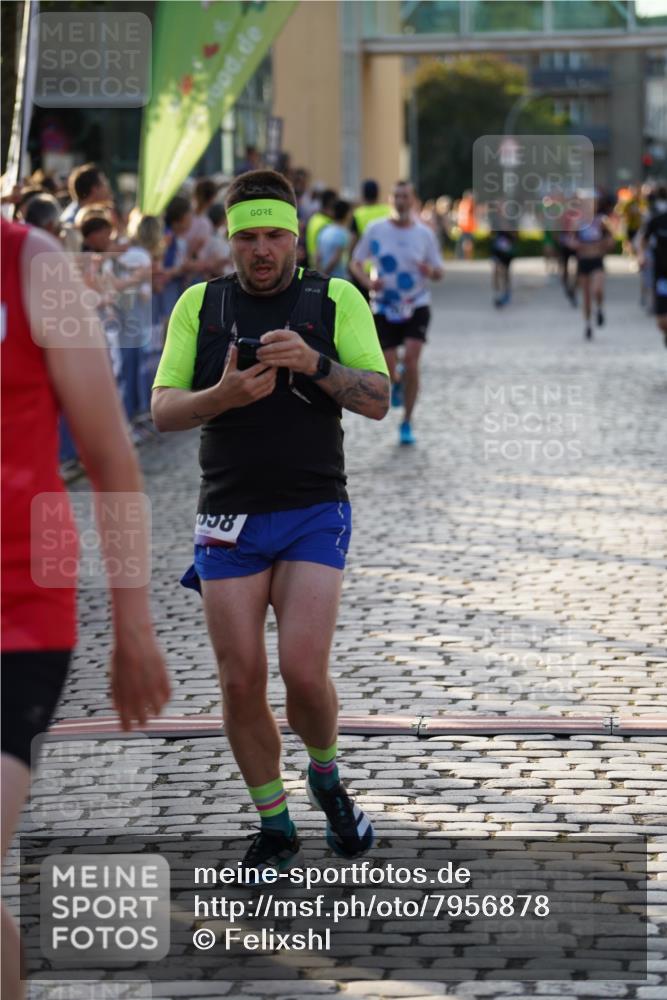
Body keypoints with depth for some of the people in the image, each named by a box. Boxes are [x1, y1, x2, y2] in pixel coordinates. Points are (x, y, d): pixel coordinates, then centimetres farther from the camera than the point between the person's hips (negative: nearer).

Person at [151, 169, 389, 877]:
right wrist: (222, 396, -21)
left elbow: (377, 400, -6)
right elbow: (163, 410, -1)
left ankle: (326, 778, 18)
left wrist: (314, 362, -23)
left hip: (313, 514, -2)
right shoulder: (199, 305, 5)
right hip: (228, 521, 2)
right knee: (241, 683, -1)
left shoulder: (336, 300, 1)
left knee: (304, 672, -14)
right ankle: (275, 829, 15)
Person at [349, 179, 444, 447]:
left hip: (416, 305, 0)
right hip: (384, 307, 0)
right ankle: (397, 382, 40)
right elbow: (355, 262, 5)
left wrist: (431, 271, -18)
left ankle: (407, 423, -5)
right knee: (389, 369, -2)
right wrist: (367, 281, -15)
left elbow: (439, 271, 7)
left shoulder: (424, 234, 0)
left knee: (411, 359, -17)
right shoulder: (376, 230, -2)